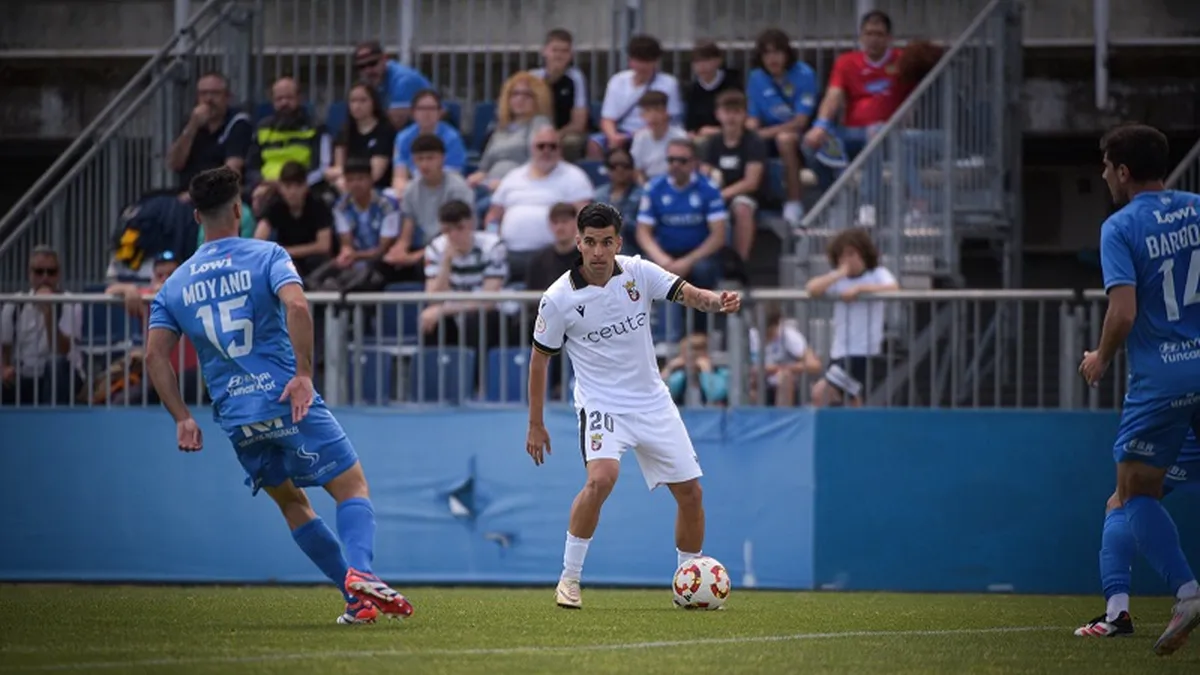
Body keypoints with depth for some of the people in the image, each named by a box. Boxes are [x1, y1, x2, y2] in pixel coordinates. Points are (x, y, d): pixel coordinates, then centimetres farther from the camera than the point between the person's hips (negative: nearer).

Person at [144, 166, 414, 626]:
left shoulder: (174, 285, 11)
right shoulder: (266, 256, -1)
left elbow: (155, 354, 4)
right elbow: (296, 305, -19)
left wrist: (182, 418, 7)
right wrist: (303, 374, -19)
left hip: (235, 416, 4)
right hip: (288, 401, -4)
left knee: (291, 502, 19)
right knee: (352, 486, 1)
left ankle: (356, 597, 11)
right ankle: (359, 571, -25)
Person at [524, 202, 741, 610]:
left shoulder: (638, 273, -5)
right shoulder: (558, 299, -12)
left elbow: (688, 295, -9)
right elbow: (539, 360, -1)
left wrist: (717, 301, -33)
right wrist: (535, 425, 2)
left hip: (652, 401, 4)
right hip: (601, 403, -4)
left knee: (690, 491, 3)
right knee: (601, 479, -30)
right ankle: (569, 579, -17)